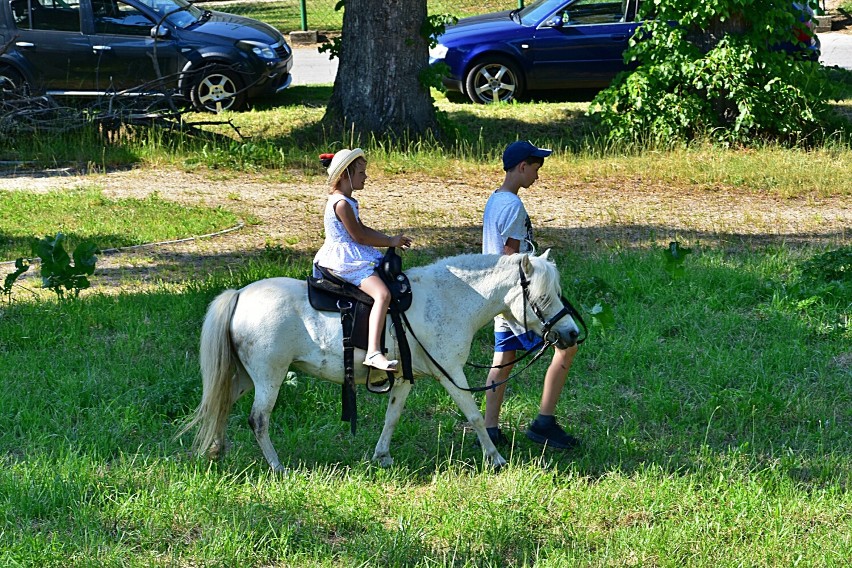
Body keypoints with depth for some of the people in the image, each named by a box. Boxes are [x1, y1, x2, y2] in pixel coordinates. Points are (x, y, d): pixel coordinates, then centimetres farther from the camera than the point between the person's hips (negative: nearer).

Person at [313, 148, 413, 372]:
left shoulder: (346, 201, 15)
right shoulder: (342, 203, -17)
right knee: (382, 294, -27)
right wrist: (390, 242, -8)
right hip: (346, 261, -11)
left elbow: (362, 228, 20)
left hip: (348, 259, 11)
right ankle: (373, 353, -40)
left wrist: (391, 239, 10)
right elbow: (359, 236, -18)